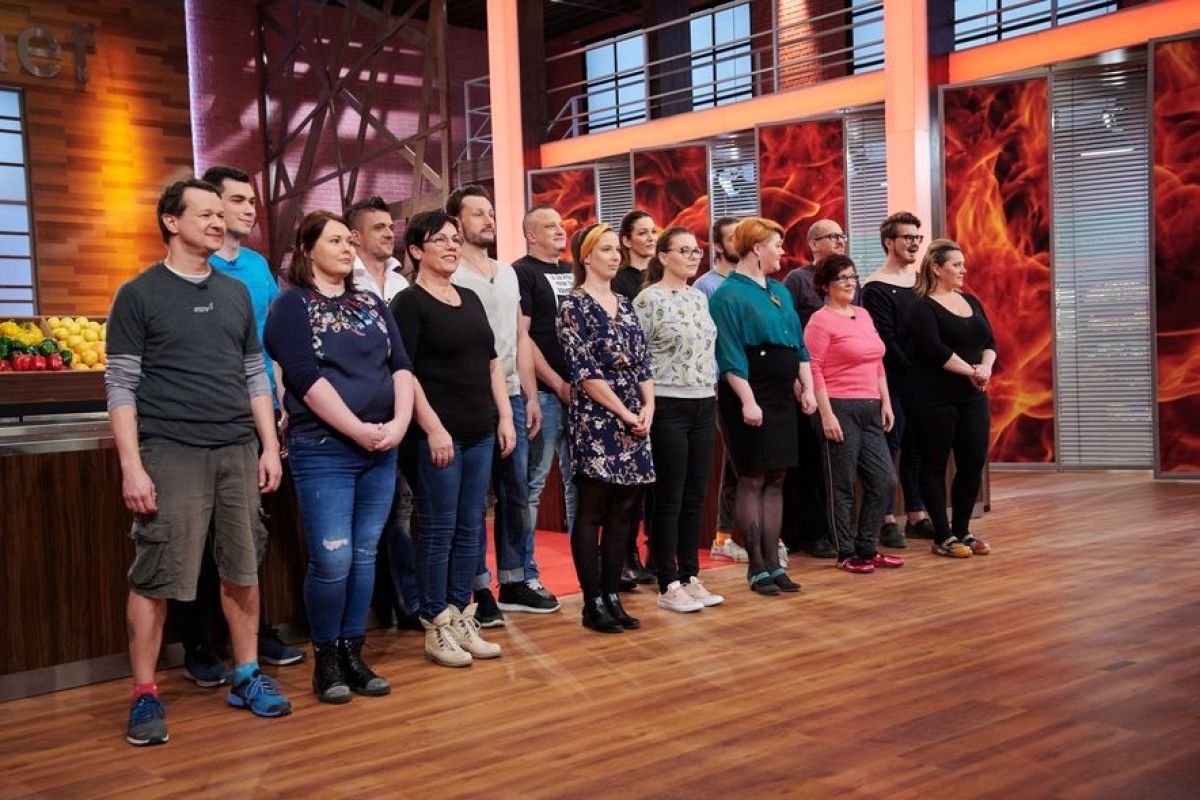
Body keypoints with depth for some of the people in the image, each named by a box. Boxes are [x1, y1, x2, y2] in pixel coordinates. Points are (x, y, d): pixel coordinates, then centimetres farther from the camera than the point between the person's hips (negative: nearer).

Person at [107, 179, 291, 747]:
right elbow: (121, 386, -4)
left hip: (238, 451, 5)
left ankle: (246, 677, 22)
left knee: (242, 570, 10)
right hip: (170, 453, -4)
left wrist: (270, 446, 9)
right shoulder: (138, 294, -1)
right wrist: (131, 465, -11)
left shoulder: (236, 292, 13)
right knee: (155, 577, -2)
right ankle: (145, 695, 11)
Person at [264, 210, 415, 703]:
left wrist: (400, 422, -10)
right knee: (332, 559, -6)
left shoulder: (373, 304, 14)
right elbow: (307, 379, -13)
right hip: (323, 449, -5)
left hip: (381, 449, 5)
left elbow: (401, 367, 7)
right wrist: (359, 430, -16)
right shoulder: (292, 306, -2)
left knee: (364, 555, 9)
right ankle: (325, 658, 11)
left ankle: (352, 653, 19)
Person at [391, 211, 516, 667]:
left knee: (470, 528, 9)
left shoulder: (471, 299, 15)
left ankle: (461, 617, 18)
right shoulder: (409, 303, -5)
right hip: (438, 434, -7)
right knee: (438, 530, -1)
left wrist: (504, 417, 10)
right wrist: (433, 428, -17)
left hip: (480, 432, 7)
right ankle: (436, 628, 8)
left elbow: (492, 362, 18)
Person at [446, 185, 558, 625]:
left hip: (512, 398, 7)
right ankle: (477, 589, 10)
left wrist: (530, 396, 11)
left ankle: (517, 579, 23)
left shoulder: (508, 272, 14)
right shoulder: (450, 275, -8)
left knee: (516, 493, 12)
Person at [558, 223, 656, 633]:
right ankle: (592, 603, 6)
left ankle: (612, 596, 16)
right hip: (596, 421, -7)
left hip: (634, 421, 7)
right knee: (591, 513, -1)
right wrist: (625, 413, -13)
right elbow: (584, 370, -12)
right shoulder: (574, 305, -6)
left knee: (623, 513, 8)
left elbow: (641, 361, 13)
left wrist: (648, 406, -3)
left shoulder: (625, 304, 15)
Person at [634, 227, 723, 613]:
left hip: (704, 405, 7)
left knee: (695, 497, 10)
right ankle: (668, 585, 8)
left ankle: (691, 577, 19)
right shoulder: (648, 299, -8)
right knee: (669, 498, -1)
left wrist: (711, 392, 13)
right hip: (668, 407, -7)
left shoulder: (699, 297, 13)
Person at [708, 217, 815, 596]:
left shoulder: (780, 292, 16)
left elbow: (799, 344, 18)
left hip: (783, 398, 7)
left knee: (775, 481, 8)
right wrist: (747, 400, -20)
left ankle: (773, 563, 14)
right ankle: (757, 566, 5)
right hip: (750, 399, -7)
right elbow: (730, 356, -14)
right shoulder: (729, 295, -7)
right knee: (752, 480, -2)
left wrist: (807, 388, 8)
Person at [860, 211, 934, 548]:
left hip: (919, 378, 7)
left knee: (916, 447, 11)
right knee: (888, 447, -2)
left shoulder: (920, 280, 14)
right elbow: (884, 340, -13)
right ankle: (886, 520, 3)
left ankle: (916, 516, 18)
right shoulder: (876, 288, -7)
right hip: (892, 381, -6)